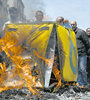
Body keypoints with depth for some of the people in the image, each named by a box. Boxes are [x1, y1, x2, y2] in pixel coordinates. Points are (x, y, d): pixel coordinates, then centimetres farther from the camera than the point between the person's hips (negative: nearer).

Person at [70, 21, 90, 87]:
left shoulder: (81, 32, -4)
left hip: (82, 54, -5)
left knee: (82, 69, -6)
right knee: (77, 70, 7)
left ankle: (84, 84, 6)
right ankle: (79, 83, 15)